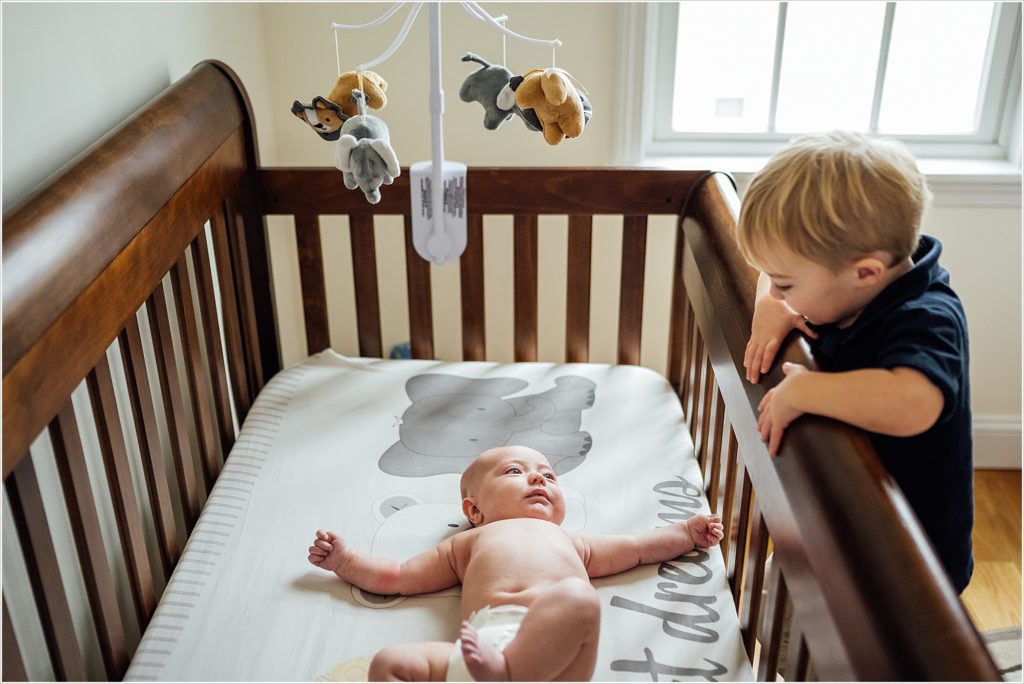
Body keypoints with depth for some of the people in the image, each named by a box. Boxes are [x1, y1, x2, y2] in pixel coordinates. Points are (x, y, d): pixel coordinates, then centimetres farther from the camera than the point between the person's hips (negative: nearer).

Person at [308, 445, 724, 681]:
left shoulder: (569, 542, 44)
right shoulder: (466, 542, 38)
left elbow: (636, 548, 48)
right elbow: (397, 577, 37)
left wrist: (687, 531, 44)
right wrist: (343, 560, 30)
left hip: (548, 642, 0)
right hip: (480, 641, 0)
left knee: (576, 597, -31)